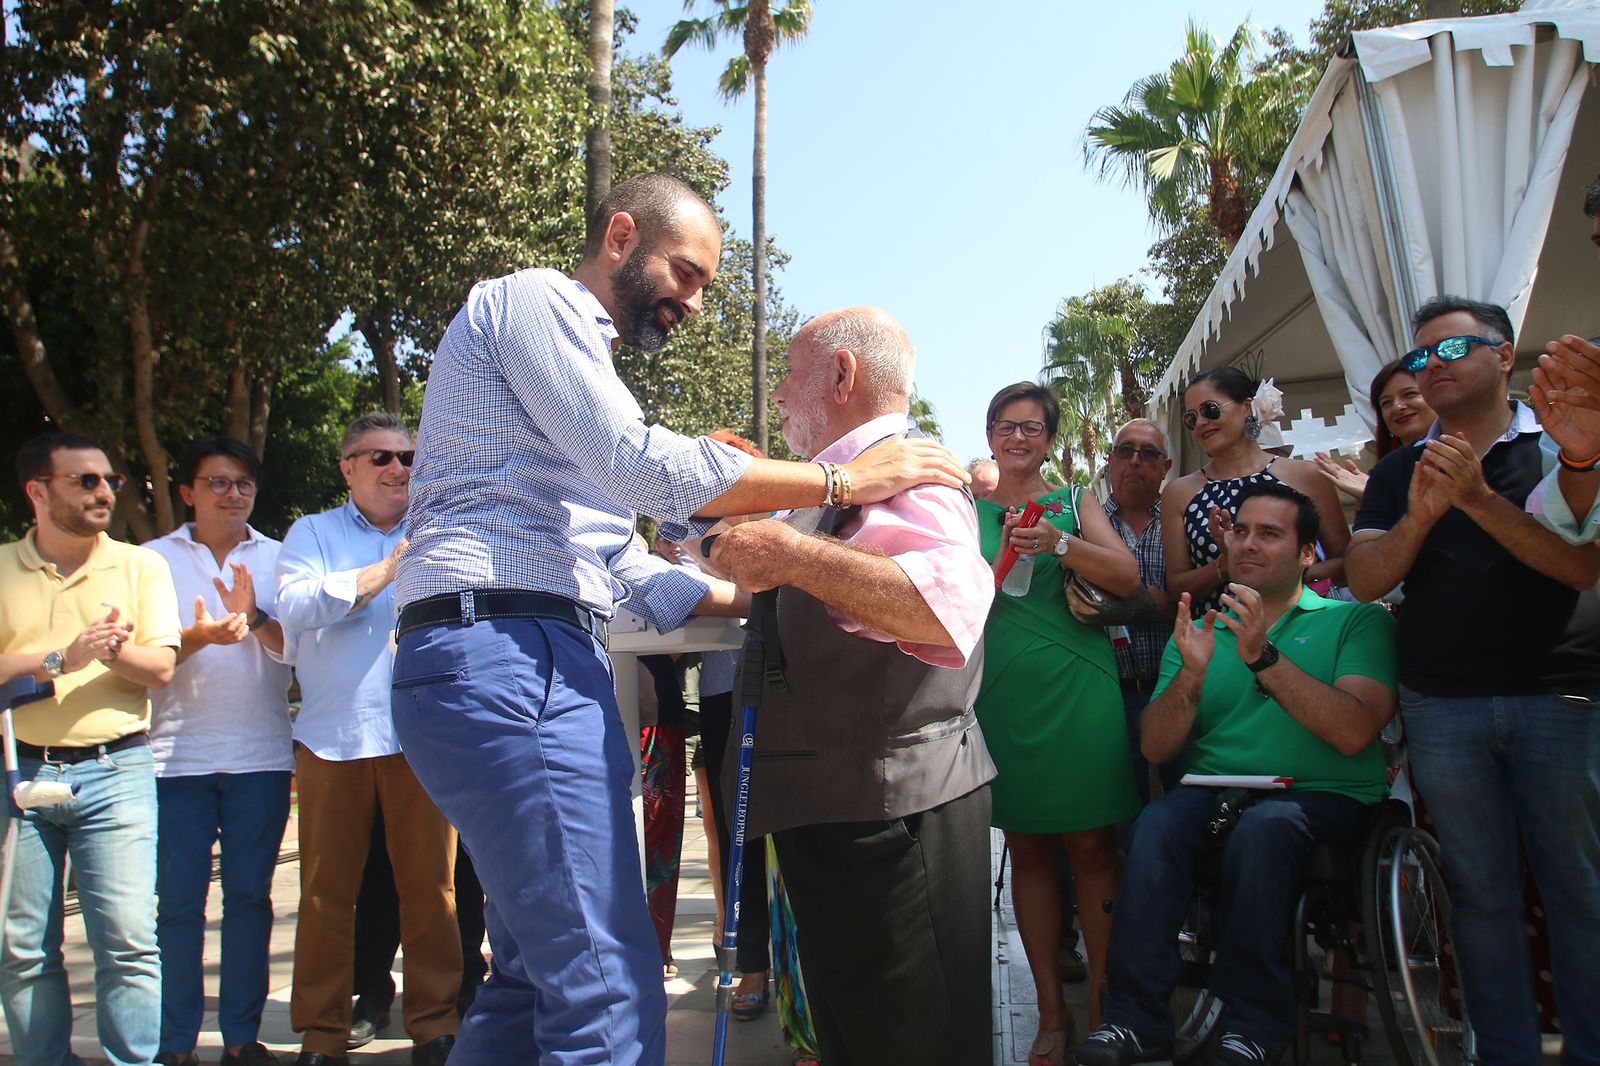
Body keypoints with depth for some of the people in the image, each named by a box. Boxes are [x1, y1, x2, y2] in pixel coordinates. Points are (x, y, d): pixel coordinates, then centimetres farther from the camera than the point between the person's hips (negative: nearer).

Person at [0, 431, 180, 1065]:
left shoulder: (140, 566, 8)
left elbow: (161, 668, 0)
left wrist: (118, 651, -19)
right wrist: (61, 659, -14)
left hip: (114, 771, -1)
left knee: (128, 939, -5)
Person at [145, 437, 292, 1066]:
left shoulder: (276, 559, 9)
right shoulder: (154, 559, 8)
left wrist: (254, 619, -19)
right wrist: (197, 637, -18)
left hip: (262, 754, 1)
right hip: (178, 754, -1)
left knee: (250, 895, 5)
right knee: (178, 900, 0)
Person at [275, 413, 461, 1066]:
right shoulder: (312, 533, 13)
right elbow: (296, 606, -6)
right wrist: (389, 568, -9)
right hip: (333, 737, 0)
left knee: (429, 885, 1)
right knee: (327, 891, 3)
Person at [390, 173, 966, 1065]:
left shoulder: (574, 353, 32)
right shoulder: (533, 298, 1)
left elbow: (612, 558, 28)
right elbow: (639, 464, -15)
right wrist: (843, 481, -11)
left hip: (545, 660, 11)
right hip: (504, 650, -11)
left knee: (540, 974, 16)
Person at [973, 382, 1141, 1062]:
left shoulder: (1073, 505, 8)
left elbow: (1128, 577, -5)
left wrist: (1059, 544, -20)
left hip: (1077, 691, -1)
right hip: (1002, 695, 2)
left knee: (1092, 850, -2)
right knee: (1027, 850, 7)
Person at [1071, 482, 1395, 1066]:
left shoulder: (1357, 620, 3)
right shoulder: (1200, 631, 14)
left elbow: (1354, 732, -14)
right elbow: (1156, 748, 6)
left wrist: (1263, 656, -19)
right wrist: (1191, 674, -11)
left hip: (1323, 796, -2)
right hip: (1216, 791, 3)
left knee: (1262, 827, -34)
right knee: (1159, 821, -28)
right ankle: (1136, 1019, -21)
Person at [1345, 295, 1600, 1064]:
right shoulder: (1400, 472, 13)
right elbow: (1365, 581, 2)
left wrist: (1480, 500, -18)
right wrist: (1419, 518, -15)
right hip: (1442, 705, 2)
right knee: (1481, 893, 6)